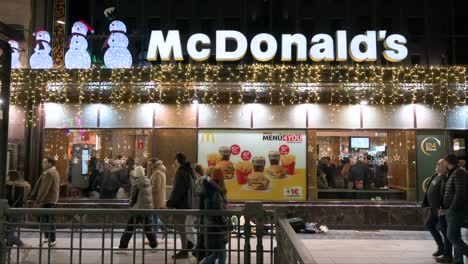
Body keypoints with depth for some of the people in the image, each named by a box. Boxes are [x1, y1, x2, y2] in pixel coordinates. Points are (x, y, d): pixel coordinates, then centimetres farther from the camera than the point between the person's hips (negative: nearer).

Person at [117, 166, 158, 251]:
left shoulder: (136, 184, -12)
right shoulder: (148, 183, 4)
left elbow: (133, 198, -7)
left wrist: (131, 206, 7)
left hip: (138, 209, -5)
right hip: (148, 208, 5)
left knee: (129, 229, 2)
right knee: (148, 228, 17)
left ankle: (122, 247, 4)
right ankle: (154, 245, 19)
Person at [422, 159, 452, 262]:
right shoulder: (436, 175, 11)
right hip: (434, 206, 10)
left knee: (444, 230, -1)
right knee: (429, 224, 14)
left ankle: (447, 255, 11)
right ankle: (441, 247, 25)